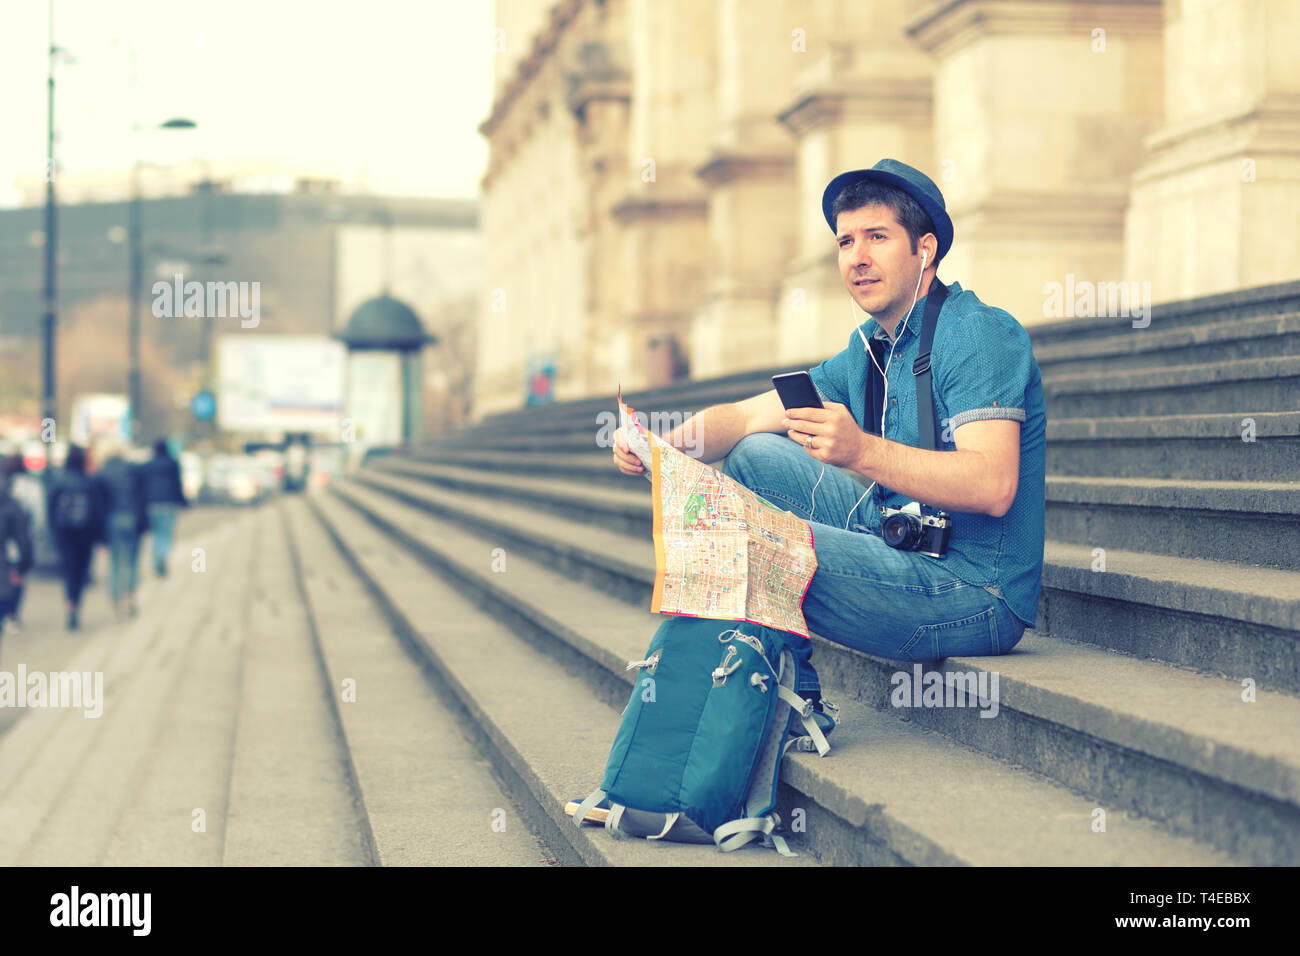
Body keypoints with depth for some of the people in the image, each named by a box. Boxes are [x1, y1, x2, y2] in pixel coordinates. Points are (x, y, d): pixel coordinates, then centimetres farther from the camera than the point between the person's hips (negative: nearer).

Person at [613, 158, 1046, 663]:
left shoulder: (976, 335, -14)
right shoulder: (869, 349, 15)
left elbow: (994, 487, -28)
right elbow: (747, 416, 12)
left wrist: (861, 451, -40)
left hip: (981, 602, -9)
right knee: (756, 456, 11)